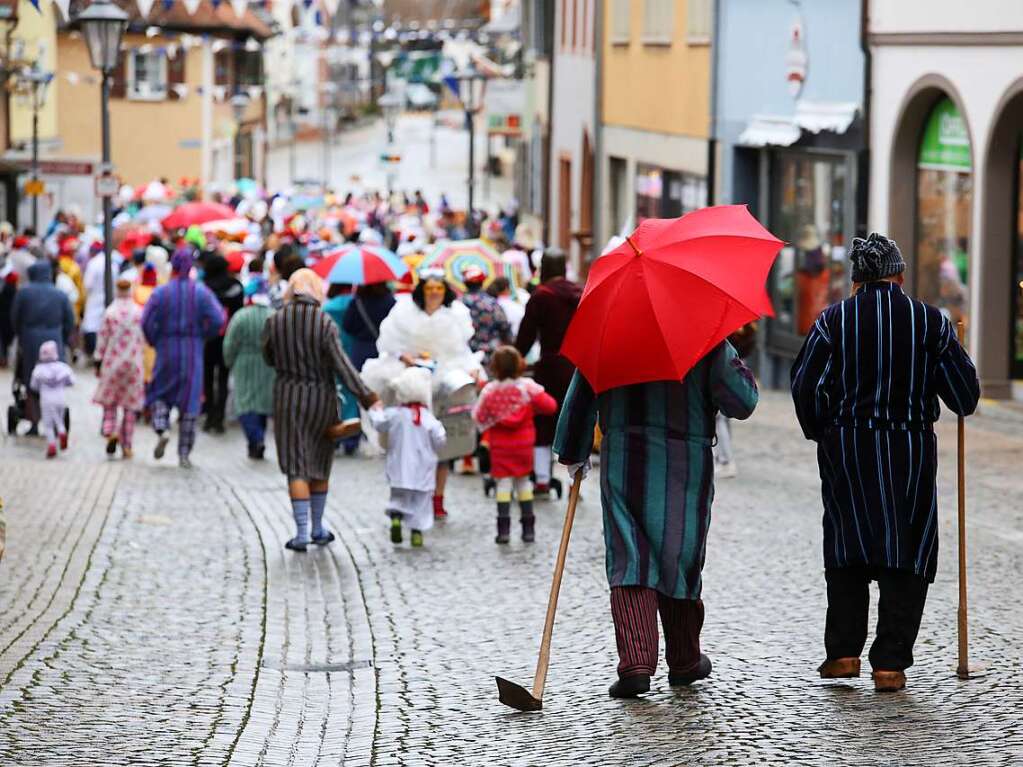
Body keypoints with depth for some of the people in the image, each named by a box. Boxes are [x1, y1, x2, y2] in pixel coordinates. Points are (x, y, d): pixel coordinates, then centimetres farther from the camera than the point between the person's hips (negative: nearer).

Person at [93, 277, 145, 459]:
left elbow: (102, 339, -3)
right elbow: (144, 340, 2)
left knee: (109, 403, 10)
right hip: (134, 363, 1)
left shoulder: (109, 312, -6)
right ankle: (126, 445, 7)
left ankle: (110, 432, -15)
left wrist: (98, 362, 4)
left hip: (112, 362, -1)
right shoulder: (140, 313, -4)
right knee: (130, 405, 8)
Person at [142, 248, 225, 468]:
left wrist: (154, 342, 6)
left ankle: (161, 430, -12)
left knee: (159, 394, 16)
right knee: (189, 401, 4)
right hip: (193, 352, 1)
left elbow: (147, 322, -10)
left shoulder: (161, 292, -3)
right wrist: (203, 336, 7)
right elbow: (217, 320, -9)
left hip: (166, 351, -1)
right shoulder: (201, 292, -2)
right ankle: (184, 454, 3)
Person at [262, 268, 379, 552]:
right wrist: (365, 396, -13)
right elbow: (342, 366, -17)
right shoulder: (326, 324, -14)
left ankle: (302, 532, -8)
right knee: (320, 464, 16)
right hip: (322, 398, 0)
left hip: (288, 398, 0)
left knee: (296, 467, 1)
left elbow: (269, 359, 7)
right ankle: (318, 528, 24)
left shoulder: (274, 322, -8)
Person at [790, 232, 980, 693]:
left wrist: (820, 432, 9)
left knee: (846, 550, 14)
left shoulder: (834, 320, -2)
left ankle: (843, 652, 11)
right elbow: (964, 395, 0)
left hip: (845, 448, 1)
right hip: (910, 449, -1)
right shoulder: (931, 322, -1)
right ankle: (890, 663, 1)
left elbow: (805, 386, -7)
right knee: (906, 553, 5)